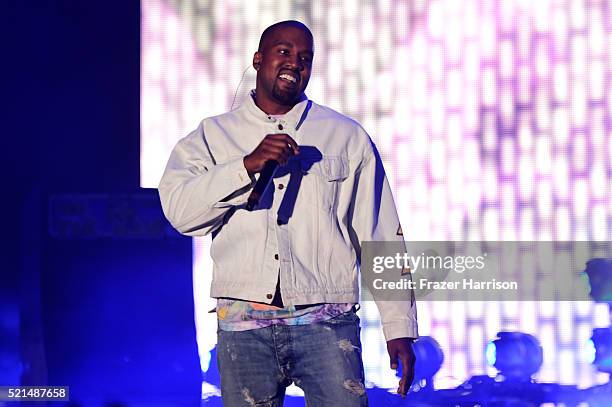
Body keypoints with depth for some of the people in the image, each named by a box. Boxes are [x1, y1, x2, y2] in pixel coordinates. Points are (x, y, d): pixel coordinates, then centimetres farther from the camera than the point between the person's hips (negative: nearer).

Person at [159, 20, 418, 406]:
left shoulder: (348, 138, 11)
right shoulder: (213, 136, 10)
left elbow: (381, 239, 9)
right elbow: (180, 209, -7)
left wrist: (399, 328, 3)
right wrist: (247, 166, -19)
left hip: (326, 321, 0)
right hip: (243, 325, 0)